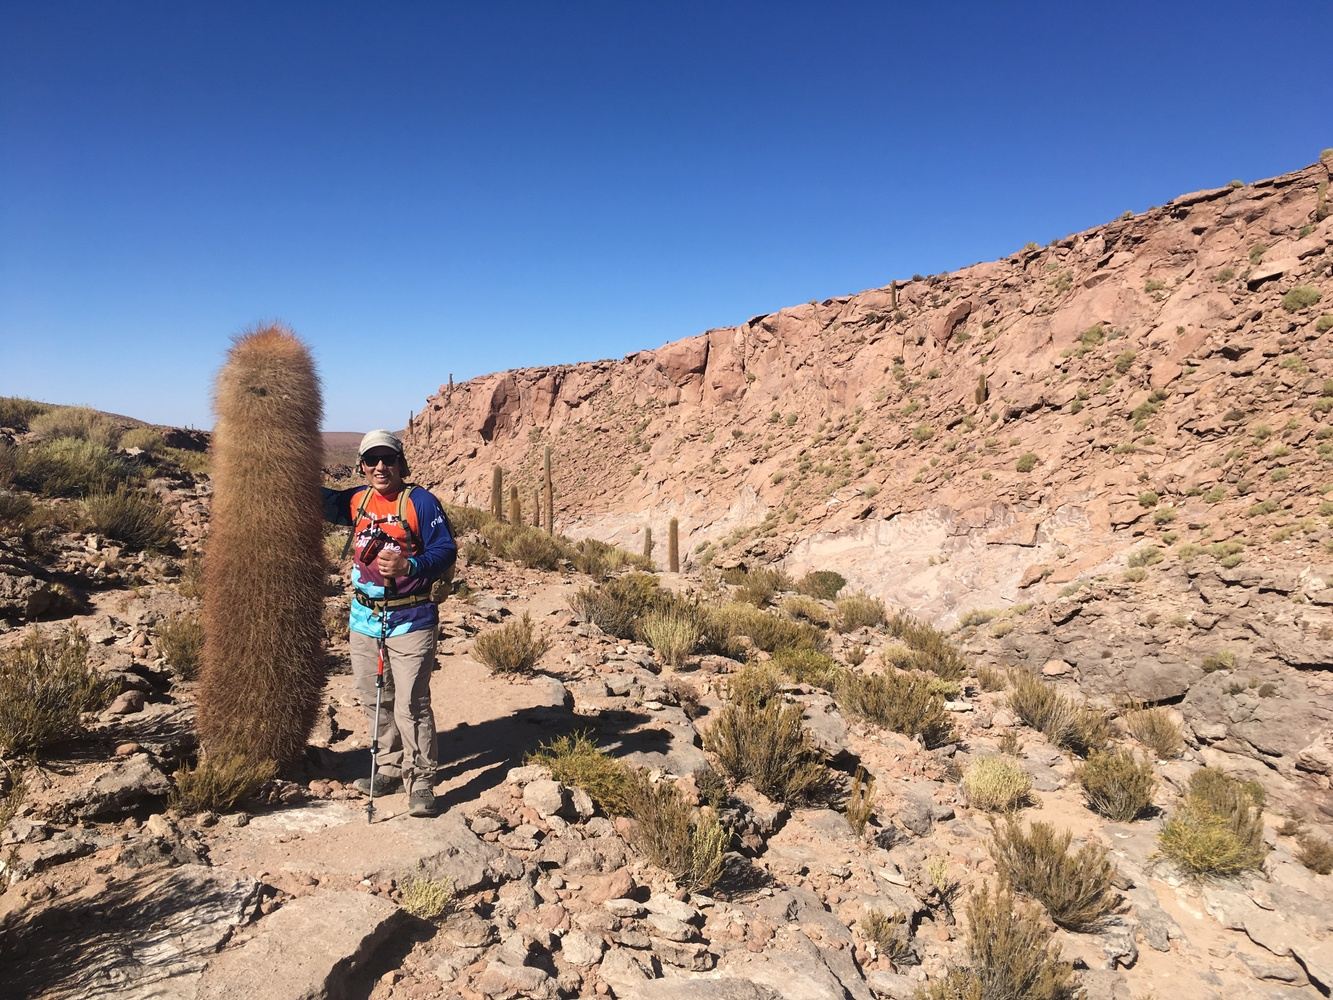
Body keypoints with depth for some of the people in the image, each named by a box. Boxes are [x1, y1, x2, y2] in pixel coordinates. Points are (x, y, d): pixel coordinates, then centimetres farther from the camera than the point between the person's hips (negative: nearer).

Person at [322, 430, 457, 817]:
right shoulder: (356, 500, 8)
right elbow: (320, 501, 26)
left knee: (411, 705, -7)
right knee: (375, 701, 16)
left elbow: (446, 550, -15)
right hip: (364, 619, 7)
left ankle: (421, 783, 5)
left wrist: (410, 566, -32)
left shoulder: (420, 500, -10)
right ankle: (391, 767, 33)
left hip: (410, 621, -6)